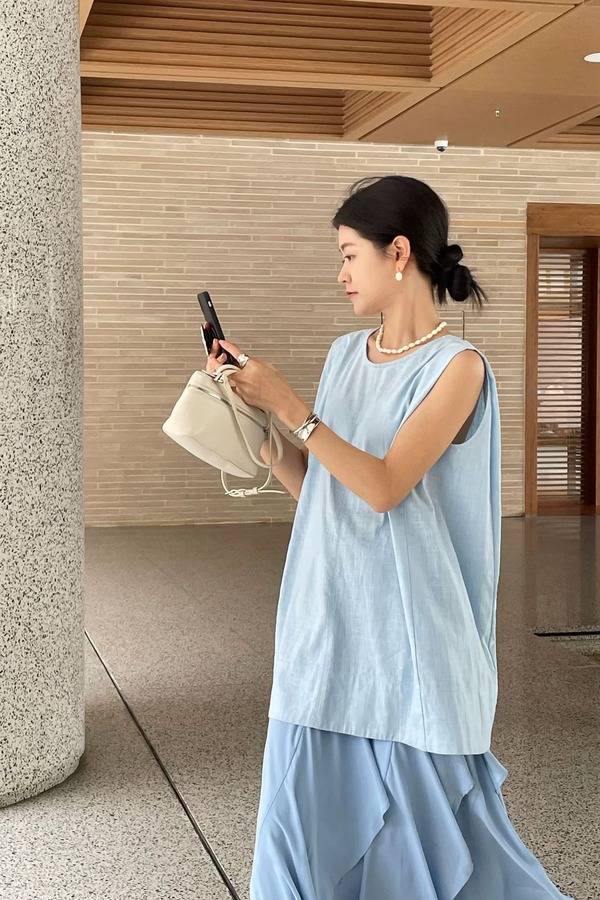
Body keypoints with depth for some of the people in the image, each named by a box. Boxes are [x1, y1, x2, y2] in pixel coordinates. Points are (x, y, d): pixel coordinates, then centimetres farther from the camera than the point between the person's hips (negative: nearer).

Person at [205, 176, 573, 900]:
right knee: (312, 801, 10)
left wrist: (289, 405, -17)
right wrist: (249, 405, 4)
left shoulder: (458, 366, -10)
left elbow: (384, 487, -18)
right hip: (328, 616, 6)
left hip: (406, 624, -5)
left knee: (430, 805, 7)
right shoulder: (345, 356, 9)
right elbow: (310, 485, 11)